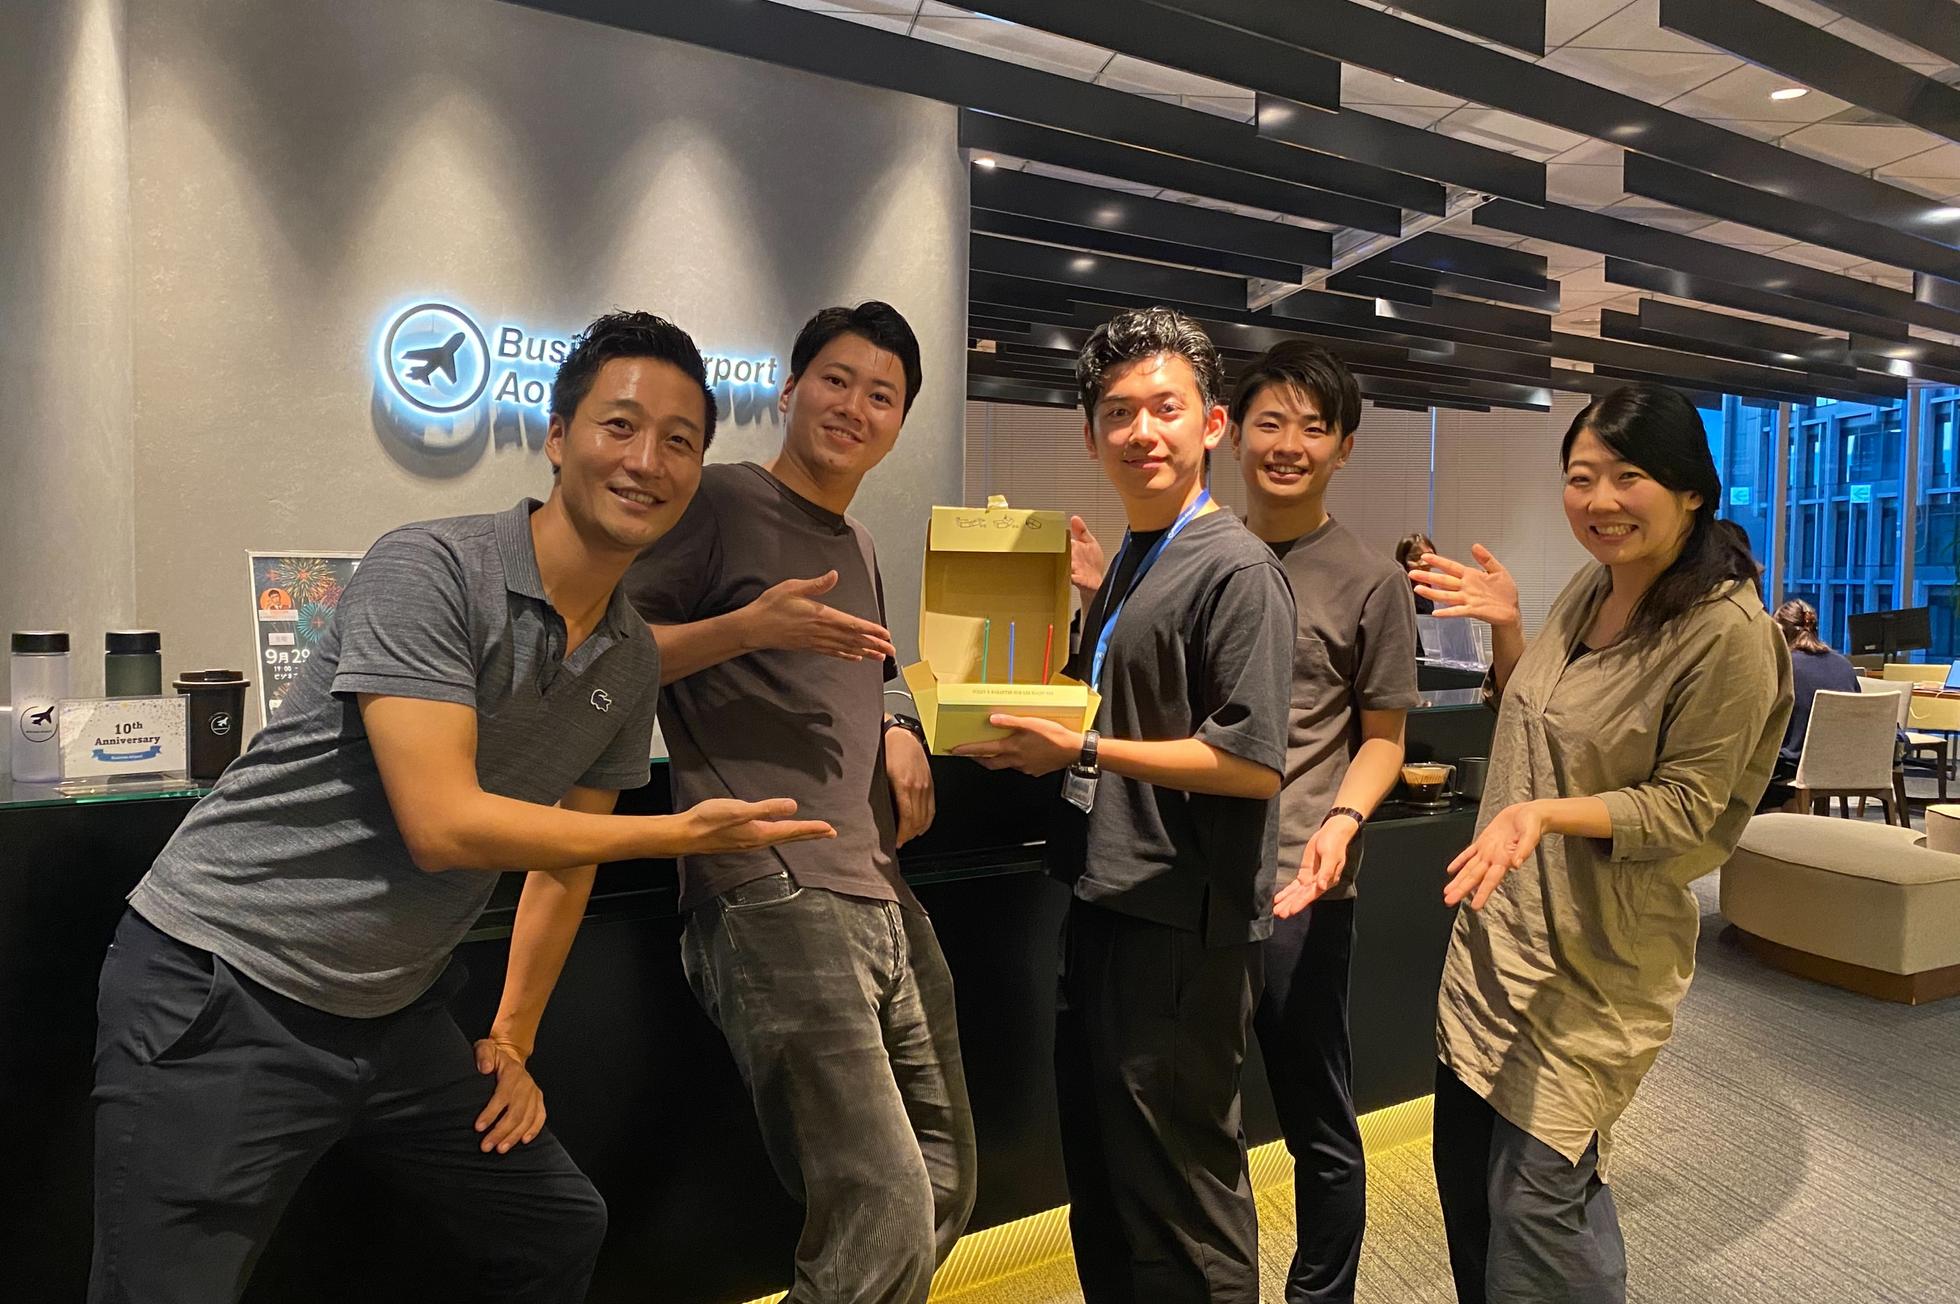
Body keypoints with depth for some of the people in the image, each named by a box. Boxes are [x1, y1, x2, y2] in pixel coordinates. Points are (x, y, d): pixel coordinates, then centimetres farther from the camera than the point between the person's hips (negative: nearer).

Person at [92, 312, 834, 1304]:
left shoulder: (631, 664, 1)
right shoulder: (429, 569, -20)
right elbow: (444, 825, -27)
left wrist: (511, 1042, 11)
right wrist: (683, 833, -21)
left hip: (395, 1013, 7)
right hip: (222, 991, -6)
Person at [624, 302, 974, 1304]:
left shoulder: (857, 548, 22)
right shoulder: (721, 500, -1)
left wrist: (897, 734, 10)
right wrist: (747, 625, -18)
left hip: (881, 895, 9)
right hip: (771, 894, -8)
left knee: (946, 1190, 16)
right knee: (885, 1215, -11)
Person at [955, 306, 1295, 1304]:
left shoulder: (1235, 567, -13)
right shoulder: (1126, 566, 12)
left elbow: (1254, 764, -19)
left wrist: (1084, 749, -19)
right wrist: (1032, 733, 5)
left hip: (1184, 931, -8)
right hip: (1105, 911, 9)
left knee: (1179, 1198, 9)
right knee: (1099, 1180, 22)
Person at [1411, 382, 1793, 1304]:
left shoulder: (1726, 633, -19)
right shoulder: (1588, 590, 3)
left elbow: (1684, 809, -15)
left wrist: (1545, 814, -31)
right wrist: (1505, 629, -1)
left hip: (1594, 964, -7)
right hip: (1497, 927, 7)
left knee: (1538, 1201, 4)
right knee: (1463, 1175, 19)